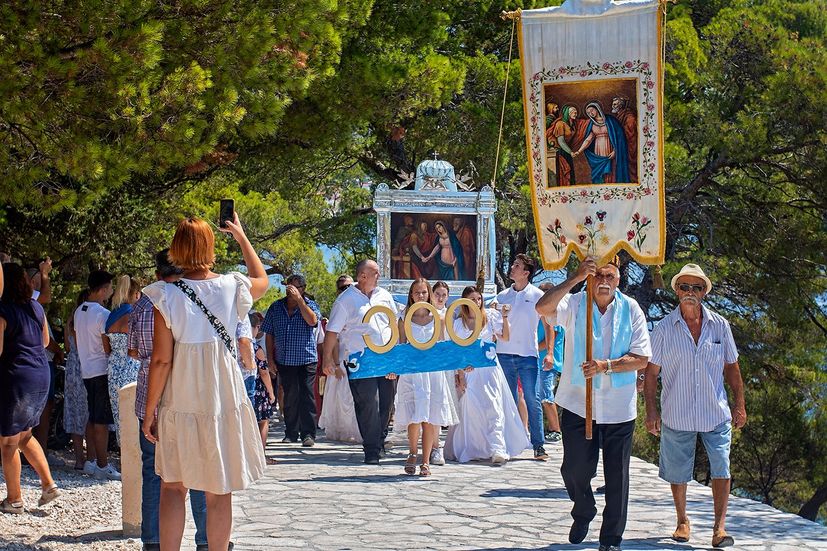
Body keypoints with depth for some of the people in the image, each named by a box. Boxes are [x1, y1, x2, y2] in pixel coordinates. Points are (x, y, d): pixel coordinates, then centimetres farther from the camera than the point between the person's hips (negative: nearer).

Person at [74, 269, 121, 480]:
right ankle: (102, 466, -2)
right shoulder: (103, 314, -17)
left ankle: (96, 462, 17)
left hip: (86, 370, 9)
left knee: (93, 420, 13)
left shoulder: (79, 311, 10)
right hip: (102, 371, -9)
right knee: (102, 422, -5)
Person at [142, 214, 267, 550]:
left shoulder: (166, 296, -9)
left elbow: (161, 360, -10)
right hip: (224, 401, 1)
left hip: (180, 403, -1)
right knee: (219, 492, 7)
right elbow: (262, 279, 22)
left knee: (173, 486, 10)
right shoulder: (232, 288, -3)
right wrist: (240, 236, 30)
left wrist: (150, 410, -1)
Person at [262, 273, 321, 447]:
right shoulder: (276, 307, 9)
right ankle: (291, 433, 16)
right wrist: (270, 358, 6)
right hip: (284, 361, 3)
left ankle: (308, 434, -5)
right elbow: (269, 334, 11)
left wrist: (298, 299, -22)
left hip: (306, 359, -3)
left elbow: (312, 320, -22)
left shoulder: (309, 304, 1)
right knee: (289, 398, 8)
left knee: (306, 397, -6)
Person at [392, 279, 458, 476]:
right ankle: (413, 453, 11)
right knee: (415, 416, -11)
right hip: (411, 372, -1)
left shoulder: (436, 318, 8)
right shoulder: (404, 319, 7)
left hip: (433, 370, 1)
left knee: (430, 419, 0)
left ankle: (426, 461, 8)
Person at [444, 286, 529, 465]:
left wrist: (505, 318, -6)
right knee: (470, 411, 0)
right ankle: (469, 449, 12)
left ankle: (497, 450, -19)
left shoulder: (490, 317, 5)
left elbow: (505, 338, 2)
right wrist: (459, 374, -3)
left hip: (490, 369, -1)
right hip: (469, 371, 1)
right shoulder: (458, 324, 6)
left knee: (494, 408, -11)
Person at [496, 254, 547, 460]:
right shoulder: (502, 296, 10)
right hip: (504, 355, 3)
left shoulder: (537, 295, 1)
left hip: (528, 355, -3)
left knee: (532, 400, -6)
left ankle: (538, 445, -4)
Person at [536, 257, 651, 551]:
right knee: (575, 469, 8)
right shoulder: (574, 304, -4)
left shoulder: (630, 309, -1)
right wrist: (574, 279, -30)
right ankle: (583, 514, 39)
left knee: (616, 477, 6)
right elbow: (543, 308, -26)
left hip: (618, 406, 0)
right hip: (578, 403, 0)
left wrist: (606, 366, -18)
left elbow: (641, 358, -5)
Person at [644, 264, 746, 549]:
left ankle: (719, 526, -2)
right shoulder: (664, 328, -2)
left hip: (716, 415, 1)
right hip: (677, 415, -1)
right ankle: (682, 521, 27)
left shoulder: (719, 325, 3)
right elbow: (651, 373, 0)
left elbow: (731, 367, 11)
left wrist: (739, 405, 10)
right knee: (677, 472, 9)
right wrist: (651, 411, -5)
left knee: (721, 469, -8)